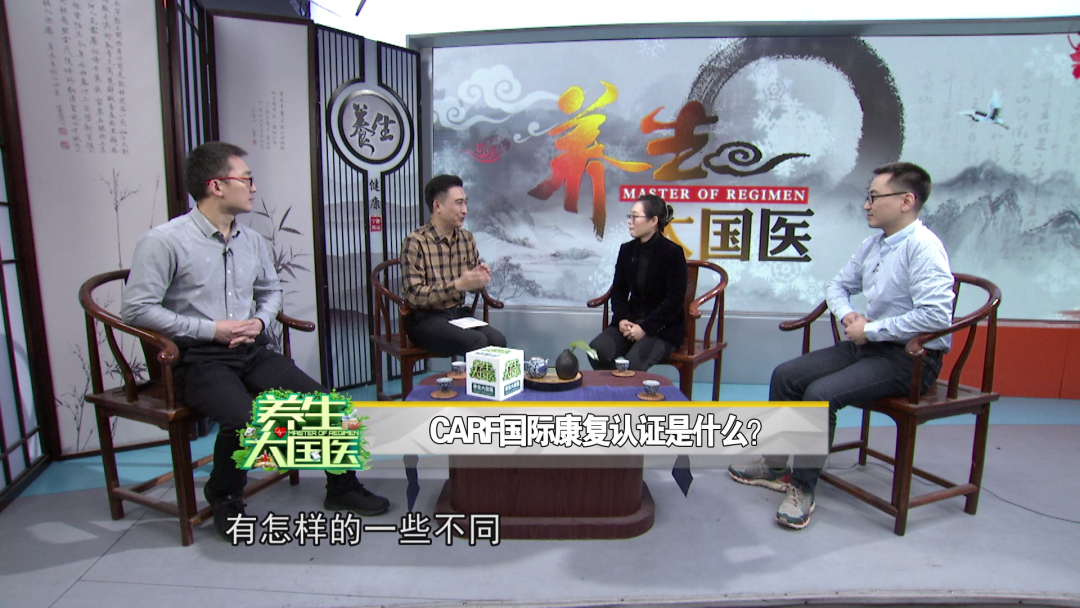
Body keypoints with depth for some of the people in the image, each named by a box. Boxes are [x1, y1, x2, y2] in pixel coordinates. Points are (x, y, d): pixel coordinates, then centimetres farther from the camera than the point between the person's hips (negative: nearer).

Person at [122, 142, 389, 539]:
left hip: (252, 351, 6)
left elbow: (271, 291, 23)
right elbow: (137, 309, -11)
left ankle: (341, 487, 12)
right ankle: (225, 501, 1)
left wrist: (260, 321, 0)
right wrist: (211, 329, -15)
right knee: (244, 419, -31)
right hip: (198, 358, -5)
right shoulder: (164, 242, -9)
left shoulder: (252, 240, 10)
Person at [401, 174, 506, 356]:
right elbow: (413, 295, -17)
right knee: (477, 342, -28)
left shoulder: (467, 238, 8)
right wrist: (458, 284, -25)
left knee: (497, 340, -23)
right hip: (424, 318, -5)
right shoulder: (415, 242, -11)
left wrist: (480, 278, -7)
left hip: (459, 313, 5)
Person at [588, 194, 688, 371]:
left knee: (632, 363, -29)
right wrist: (622, 319, -9)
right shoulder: (627, 249, 7)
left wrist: (645, 328, -18)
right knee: (596, 350, -20)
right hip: (632, 320, 5)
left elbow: (675, 300, -13)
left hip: (663, 326, -5)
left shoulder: (673, 252, -10)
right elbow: (618, 290, 10)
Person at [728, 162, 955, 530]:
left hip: (910, 359, -9)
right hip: (867, 345, 9)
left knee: (821, 392, -27)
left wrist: (871, 329, -19)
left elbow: (937, 314, -27)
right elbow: (838, 285, 22)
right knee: (785, 375, 0)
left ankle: (802, 488, -11)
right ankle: (775, 465, 13)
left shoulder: (922, 247, -17)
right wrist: (847, 315, 0)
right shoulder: (873, 244, 10)